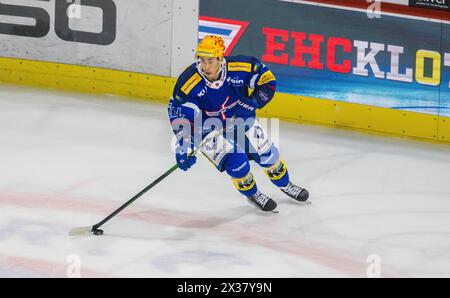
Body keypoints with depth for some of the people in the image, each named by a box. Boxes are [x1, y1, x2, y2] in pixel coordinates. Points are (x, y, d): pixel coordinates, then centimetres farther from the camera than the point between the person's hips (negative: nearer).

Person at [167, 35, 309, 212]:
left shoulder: (239, 68, -24)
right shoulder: (188, 83, -30)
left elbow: (267, 79, -9)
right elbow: (180, 116, -28)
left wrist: (253, 102, -22)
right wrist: (184, 147, -36)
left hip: (240, 119, 3)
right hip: (208, 129, -3)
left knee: (267, 152, 4)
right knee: (235, 161, -17)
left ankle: (284, 184, 35)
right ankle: (252, 194, 13)